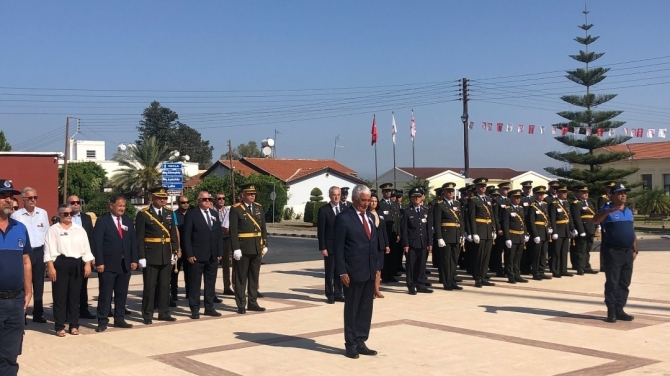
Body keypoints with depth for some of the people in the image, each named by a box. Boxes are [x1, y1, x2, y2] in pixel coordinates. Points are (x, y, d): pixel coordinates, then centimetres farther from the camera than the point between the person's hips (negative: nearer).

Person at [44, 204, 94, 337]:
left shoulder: (79, 229, 11)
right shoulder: (53, 229, 1)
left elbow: (86, 248, 10)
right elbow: (49, 249, -4)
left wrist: (87, 265, 2)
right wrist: (51, 267, -11)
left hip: (77, 265, 3)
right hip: (60, 264, -3)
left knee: (75, 296, 8)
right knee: (60, 296, 0)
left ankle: (74, 325, 15)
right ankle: (59, 326, 6)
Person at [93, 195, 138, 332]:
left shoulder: (128, 221, 13)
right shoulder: (102, 221, -4)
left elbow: (133, 242, 12)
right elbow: (97, 243, -9)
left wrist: (134, 260, 4)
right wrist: (99, 262, -15)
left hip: (125, 264, 5)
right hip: (108, 264, -5)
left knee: (122, 294, 10)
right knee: (105, 294, 0)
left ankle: (119, 319, 20)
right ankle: (103, 321, 5)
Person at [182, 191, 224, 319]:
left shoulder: (214, 214, 14)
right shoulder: (191, 214, -4)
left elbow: (219, 234, 14)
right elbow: (187, 235, -8)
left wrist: (220, 252, 7)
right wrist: (189, 254, -13)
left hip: (213, 256, 6)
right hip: (197, 255, -5)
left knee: (211, 283, 10)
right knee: (195, 283, 0)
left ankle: (209, 307, 18)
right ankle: (195, 309, 7)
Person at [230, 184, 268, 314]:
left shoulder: (258, 207, 9)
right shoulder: (236, 209, -8)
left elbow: (263, 227, 12)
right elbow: (233, 231, -12)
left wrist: (264, 245, 7)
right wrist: (236, 248, -17)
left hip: (257, 248, 6)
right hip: (243, 248, -6)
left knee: (254, 277, 12)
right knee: (241, 278, 3)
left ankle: (252, 303, 21)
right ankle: (241, 305, 9)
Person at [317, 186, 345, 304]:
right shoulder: (323, 210, -5)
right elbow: (320, 231, -7)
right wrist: (322, 248, -12)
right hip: (330, 246, -4)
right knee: (329, 272, 3)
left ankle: (338, 294, 19)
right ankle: (330, 295, 11)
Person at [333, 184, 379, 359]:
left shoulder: (370, 217, 13)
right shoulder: (344, 218, -9)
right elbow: (338, 247, -11)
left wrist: (377, 267, 11)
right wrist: (342, 272, -15)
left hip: (370, 271, 7)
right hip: (353, 271, -7)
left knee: (366, 309, 9)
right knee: (351, 309, 3)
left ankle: (361, 342, 18)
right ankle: (351, 344, 13)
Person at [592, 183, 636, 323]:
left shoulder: (629, 211, 15)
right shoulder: (607, 210, -6)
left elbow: (632, 232, 19)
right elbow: (595, 220, -26)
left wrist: (635, 250, 14)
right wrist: (609, 211, -41)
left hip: (627, 252, 6)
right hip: (613, 252, -6)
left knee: (624, 284, 8)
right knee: (612, 283, -4)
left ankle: (619, 310, 16)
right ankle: (611, 312, 1)